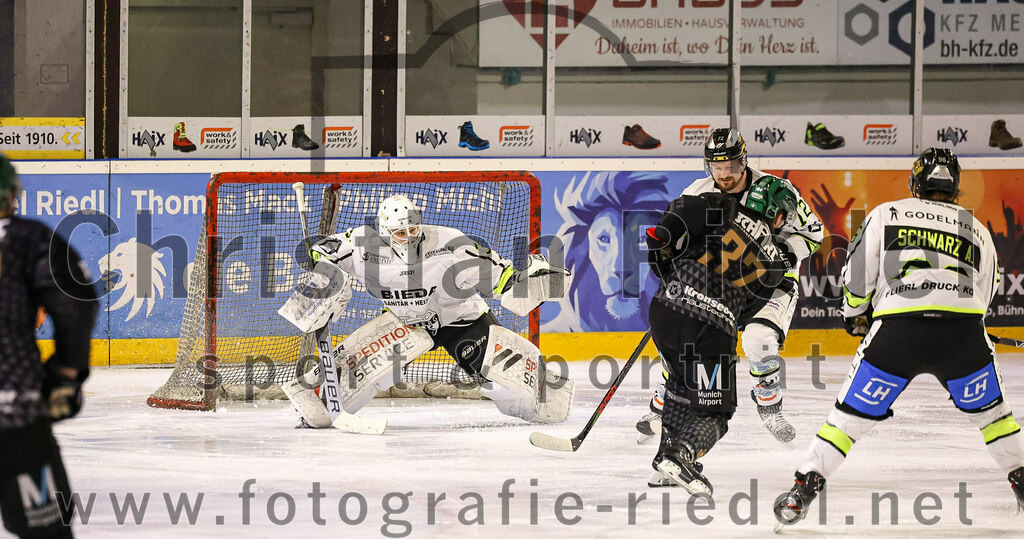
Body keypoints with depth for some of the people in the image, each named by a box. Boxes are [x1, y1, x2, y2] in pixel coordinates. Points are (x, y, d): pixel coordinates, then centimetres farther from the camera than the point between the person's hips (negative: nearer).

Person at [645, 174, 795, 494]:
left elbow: (683, 207, -9)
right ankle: (680, 455, -18)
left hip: (666, 311, 3)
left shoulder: (727, 212, 9)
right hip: (711, 331, -3)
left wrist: (661, 245, 2)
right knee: (714, 413, 7)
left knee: (682, 384, 31)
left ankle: (669, 447, 26)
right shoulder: (773, 263, 12)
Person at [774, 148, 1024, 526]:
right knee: (988, 409, 27)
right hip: (964, 332, 1)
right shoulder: (977, 229, 24)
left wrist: (855, 315, 32)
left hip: (897, 329, -1)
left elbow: (857, 276, 14)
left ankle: (803, 490, 3)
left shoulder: (885, 215, 19)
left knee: (852, 415, 10)